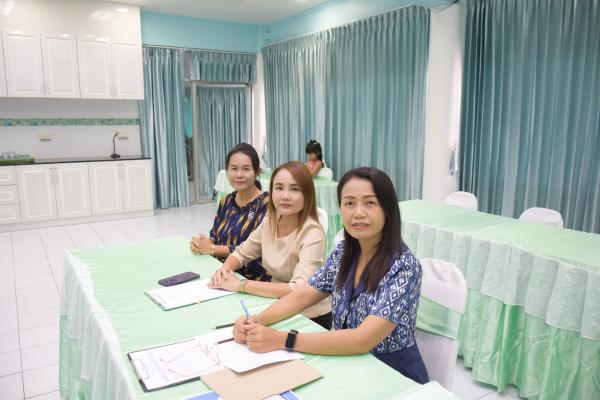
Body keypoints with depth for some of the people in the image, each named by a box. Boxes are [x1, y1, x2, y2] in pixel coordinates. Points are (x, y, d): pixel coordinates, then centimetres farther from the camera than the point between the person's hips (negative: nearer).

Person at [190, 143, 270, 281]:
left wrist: (212, 249, -14)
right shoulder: (226, 201, 9)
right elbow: (214, 235, 16)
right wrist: (200, 243, -8)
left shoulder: (266, 204, -12)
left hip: (253, 281, -6)